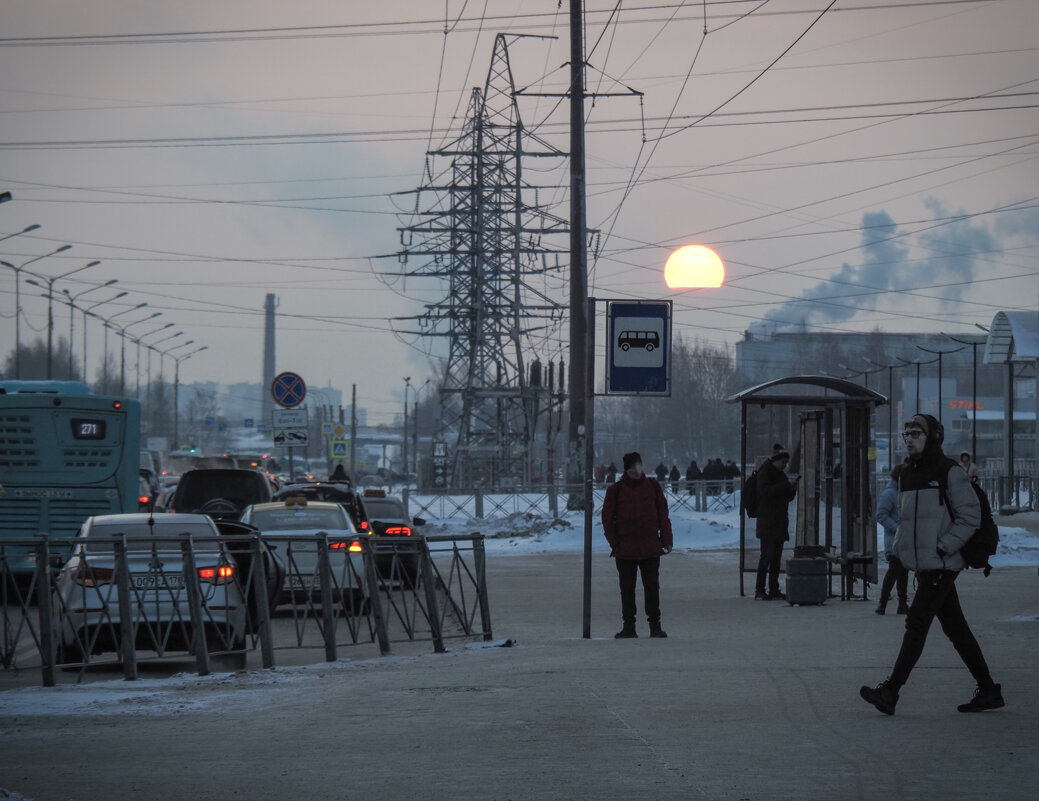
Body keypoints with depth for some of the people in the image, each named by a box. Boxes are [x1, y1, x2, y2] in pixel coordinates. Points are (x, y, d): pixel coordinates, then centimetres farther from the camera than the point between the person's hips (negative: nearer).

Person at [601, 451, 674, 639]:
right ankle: (628, 626, 11)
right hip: (625, 550, 0)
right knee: (627, 589, 5)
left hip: (650, 548, 0)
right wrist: (614, 542, -5)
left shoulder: (653, 487, 6)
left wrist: (666, 540, 2)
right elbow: (607, 518, 4)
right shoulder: (616, 490, 2)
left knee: (652, 587, 3)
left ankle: (655, 625, 8)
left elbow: (663, 515, 8)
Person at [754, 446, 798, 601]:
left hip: (780, 522, 9)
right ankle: (759, 591, -12)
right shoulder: (765, 473, -6)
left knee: (776, 556, 7)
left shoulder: (781, 475, 20)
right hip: (767, 522, -9)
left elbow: (789, 497, 21)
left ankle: (774, 590, 10)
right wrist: (787, 484, -22)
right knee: (767, 555, -12)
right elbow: (766, 491, -22)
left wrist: (792, 486, 2)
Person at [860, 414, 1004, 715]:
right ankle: (988, 691, 16)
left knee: (916, 624, -12)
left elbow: (970, 516, -11)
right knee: (955, 628, 10)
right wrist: (900, 547, 11)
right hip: (923, 565, 9)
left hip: (942, 564, -9)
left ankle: (890, 691, -15)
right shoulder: (907, 475, 15)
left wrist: (944, 547, -18)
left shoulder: (950, 473, -9)